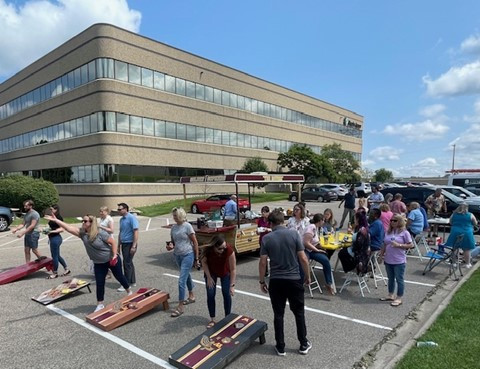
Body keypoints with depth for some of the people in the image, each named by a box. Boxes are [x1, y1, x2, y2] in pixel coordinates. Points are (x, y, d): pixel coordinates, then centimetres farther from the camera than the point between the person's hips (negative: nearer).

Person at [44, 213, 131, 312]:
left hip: (112, 260, -5)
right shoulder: (82, 233, -9)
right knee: (99, 283, 5)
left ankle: (129, 292, 35)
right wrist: (55, 220, -26)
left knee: (119, 277, 12)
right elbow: (69, 227, -18)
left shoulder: (100, 233, -24)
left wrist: (115, 255, -23)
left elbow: (113, 242, -19)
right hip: (98, 263, 5)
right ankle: (100, 304, 18)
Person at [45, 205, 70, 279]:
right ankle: (66, 269, 25)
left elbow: (61, 229, -18)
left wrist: (52, 231, -25)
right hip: (53, 238, 9)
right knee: (57, 256, 15)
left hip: (56, 238, -9)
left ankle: (55, 273, 14)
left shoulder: (59, 217, -14)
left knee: (55, 256, 1)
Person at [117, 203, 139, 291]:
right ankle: (133, 281, 26)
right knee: (129, 263, 15)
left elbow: (136, 232, -18)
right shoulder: (121, 219, 11)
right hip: (124, 243, 8)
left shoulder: (131, 218, -14)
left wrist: (134, 246, -21)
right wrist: (119, 245, 18)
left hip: (130, 243, -8)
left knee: (127, 263, -5)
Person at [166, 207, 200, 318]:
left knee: (181, 281, -9)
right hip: (177, 255, 6)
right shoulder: (173, 227, 5)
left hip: (187, 255, -6)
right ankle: (191, 296, 41)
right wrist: (170, 246, -8)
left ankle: (180, 307, 0)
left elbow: (195, 243, -9)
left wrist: (196, 259, -7)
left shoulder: (187, 226, -13)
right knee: (186, 276, 22)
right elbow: (172, 241, 17)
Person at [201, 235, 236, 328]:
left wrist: (232, 285, -30)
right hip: (211, 272, 1)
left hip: (225, 273, 0)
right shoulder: (207, 250, -36)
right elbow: (204, 262, -13)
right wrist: (209, 277, -15)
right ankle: (212, 320, 11)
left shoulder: (229, 250, -38)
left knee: (227, 294, -2)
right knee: (210, 294, -3)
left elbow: (233, 269, -30)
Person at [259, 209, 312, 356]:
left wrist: (262, 281, 7)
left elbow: (262, 262, -5)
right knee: (299, 313, 16)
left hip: (275, 281, 0)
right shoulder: (294, 234, -6)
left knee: (278, 315, 12)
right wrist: (307, 276, 7)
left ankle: (280, 347, 20)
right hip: (294, 279, 0)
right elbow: (303, 259, -7)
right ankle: (304, 345, 27)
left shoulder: (266, 238, -5)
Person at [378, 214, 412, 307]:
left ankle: (399, 299, 14)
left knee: (399, 280, 5)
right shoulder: (388, 232, 7)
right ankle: (391, 295, 30)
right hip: (388, 260, 6)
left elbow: (410, 245, -9)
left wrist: (398, 245, -21)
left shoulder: (404, 233, -9)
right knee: (391, 278, 17)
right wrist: (381, 255, 11)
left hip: (399, 261, -6)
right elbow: (384, 245, 12)